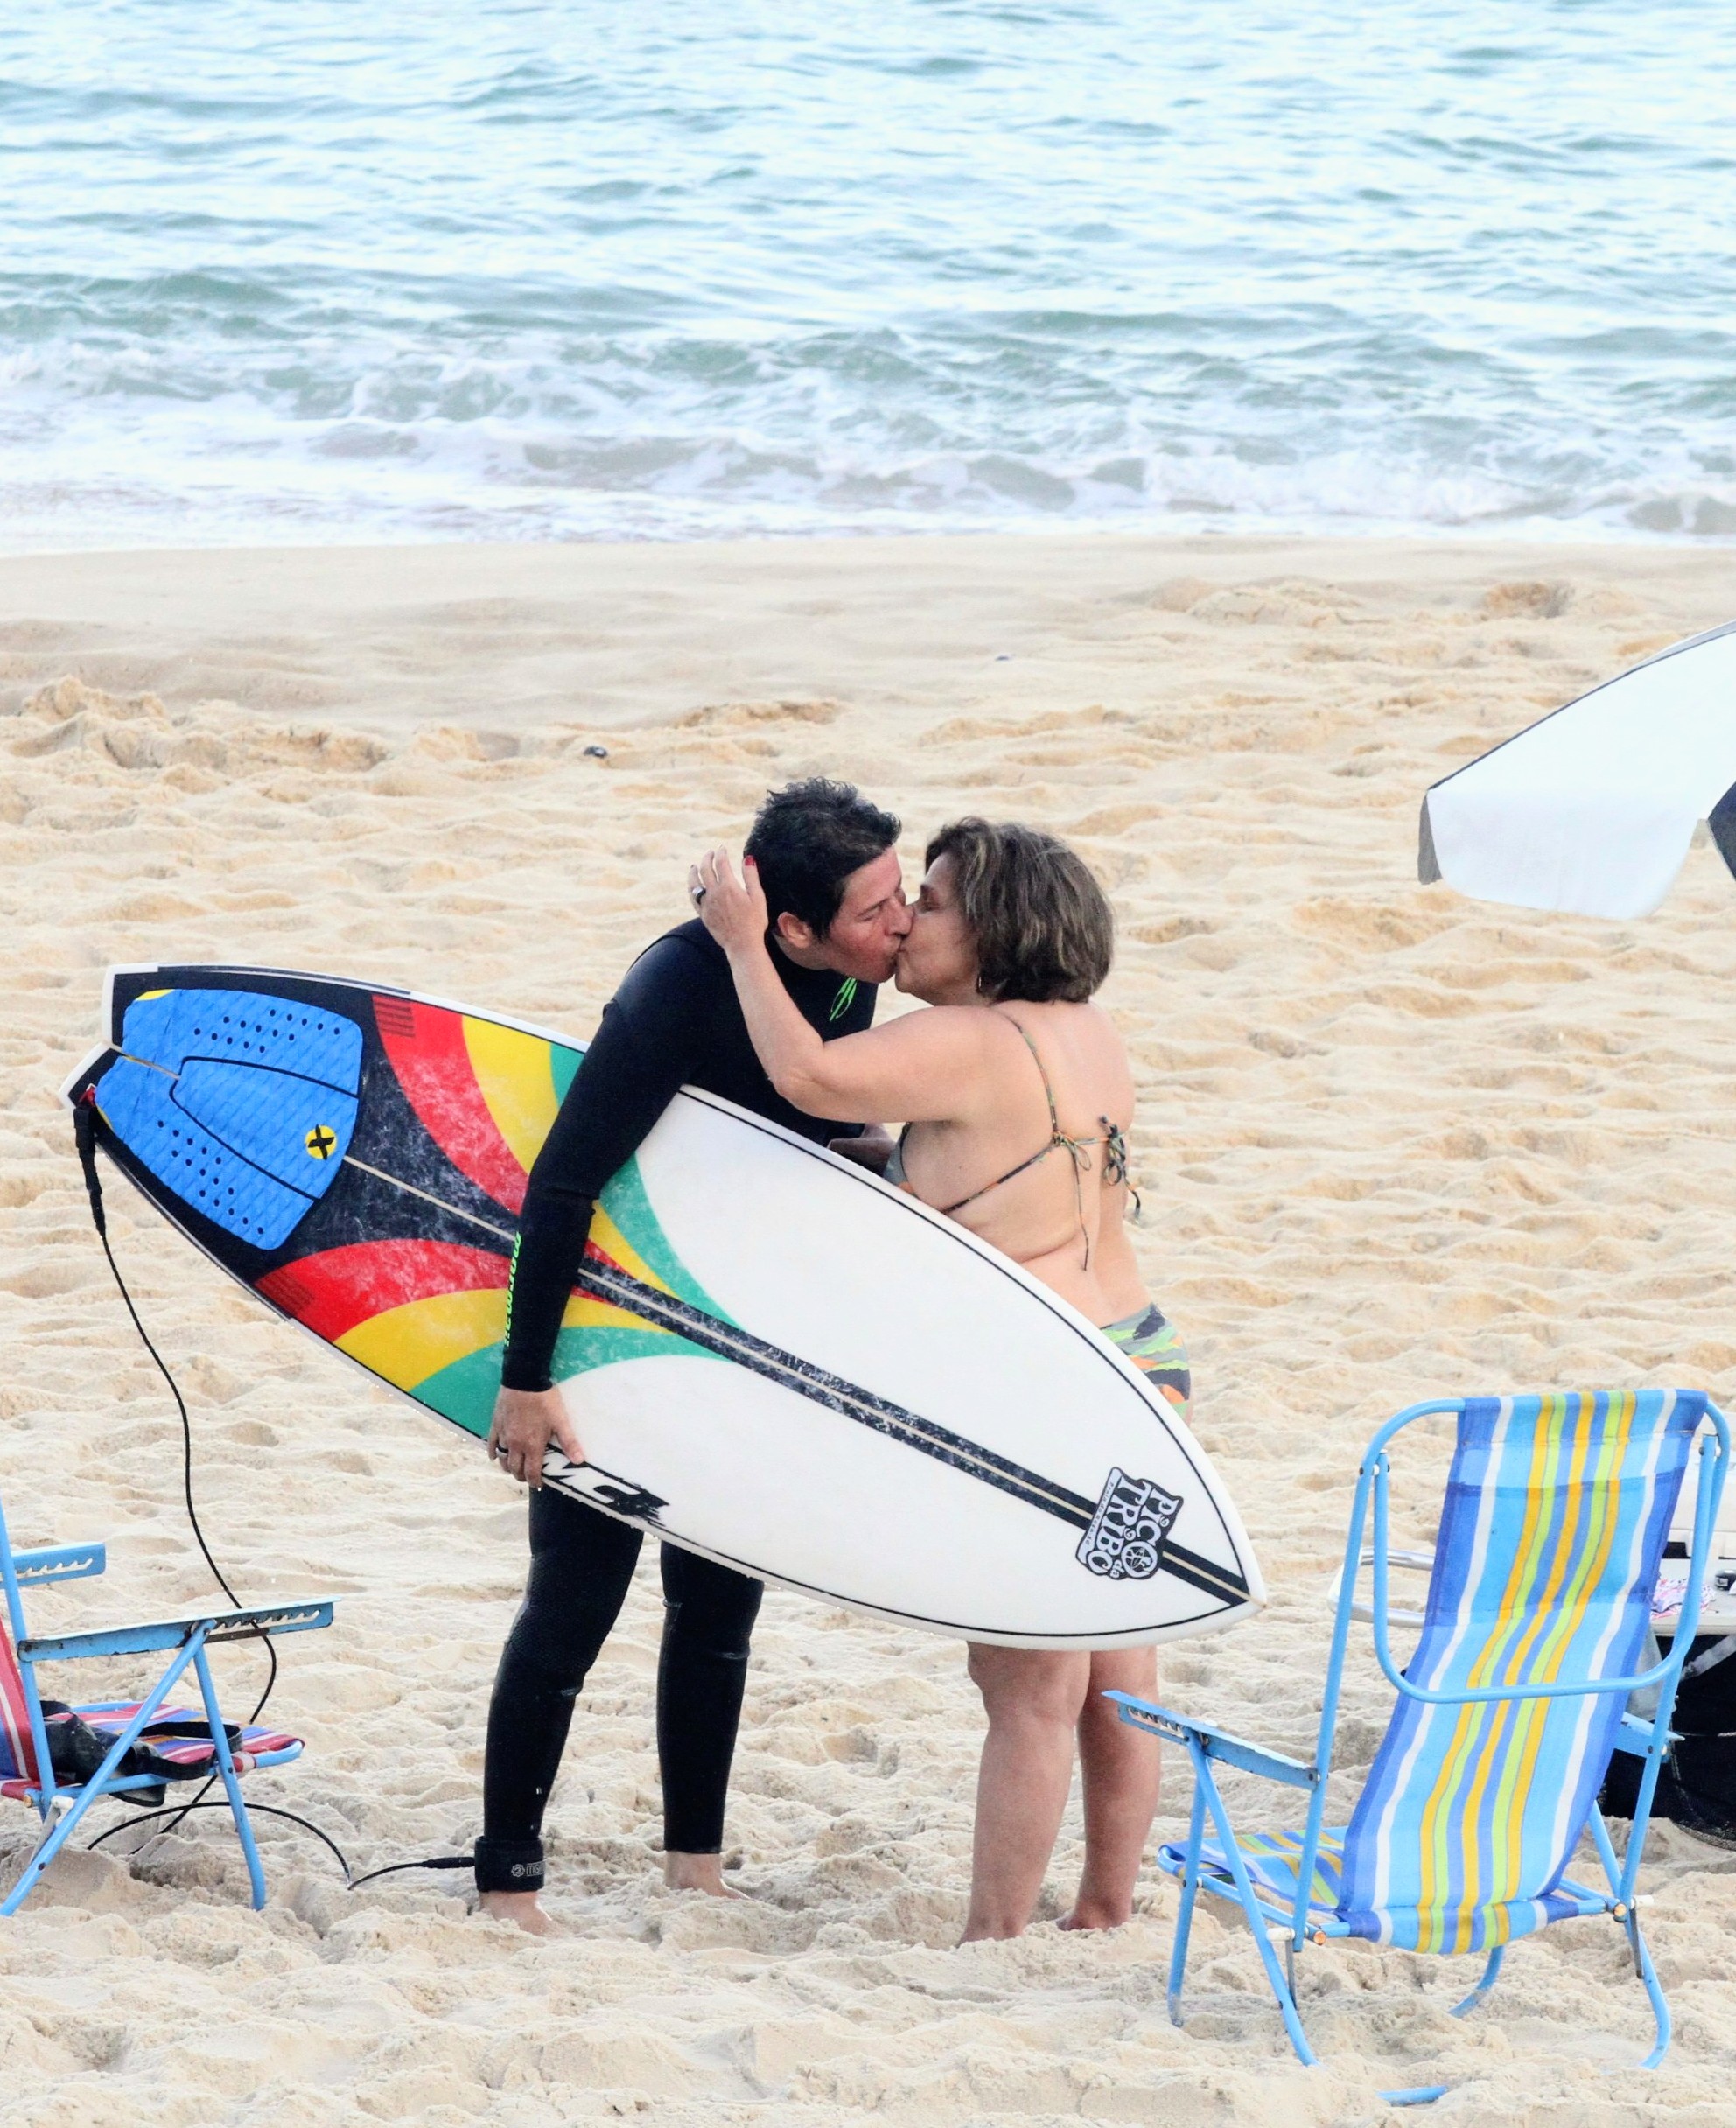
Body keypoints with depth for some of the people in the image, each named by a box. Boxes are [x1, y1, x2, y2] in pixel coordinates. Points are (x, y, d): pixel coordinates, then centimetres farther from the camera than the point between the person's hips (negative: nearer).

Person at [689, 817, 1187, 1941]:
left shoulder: (963, 1046, -15)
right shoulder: (1090, 1036, 11)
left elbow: (811, 1076, -27)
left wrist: (746, 943, -14)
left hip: (1040, 1404, -9)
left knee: (1029, 1691, -2)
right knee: (1117, 1674, 14)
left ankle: (994, 1941, 4)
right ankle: (1106, 1914, 23)